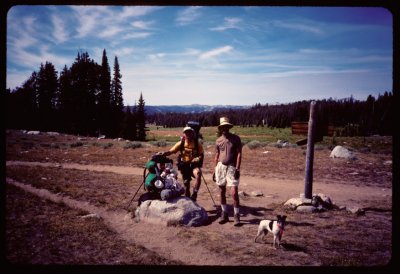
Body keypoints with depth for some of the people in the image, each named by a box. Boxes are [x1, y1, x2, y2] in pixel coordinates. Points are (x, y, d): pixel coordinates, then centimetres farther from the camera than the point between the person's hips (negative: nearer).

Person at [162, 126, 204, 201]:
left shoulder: (197, 143, -7)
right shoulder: (181, 143, -5)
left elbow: (201, 155, 0)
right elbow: (171, 151, -9)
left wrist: (198, 159, -21)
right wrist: (163, 153, -27)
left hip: (194, 165, -2)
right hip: (184, 165, 2)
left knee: (198, 174, -34)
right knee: (186, 184, 10)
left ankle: (194, 194, -25)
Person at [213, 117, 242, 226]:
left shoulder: (236, 138, -1)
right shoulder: (218, 141, 9)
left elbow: (239, 154, -5)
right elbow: (216, 156, 14)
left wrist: (237, 169, -13)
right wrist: (215, 171, 11)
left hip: (232, 167, -4)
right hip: (220, 166, 4)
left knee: (234, 193, -9)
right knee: (222, 192, 9)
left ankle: (236, 216, 3)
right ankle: (224, 214, 21)